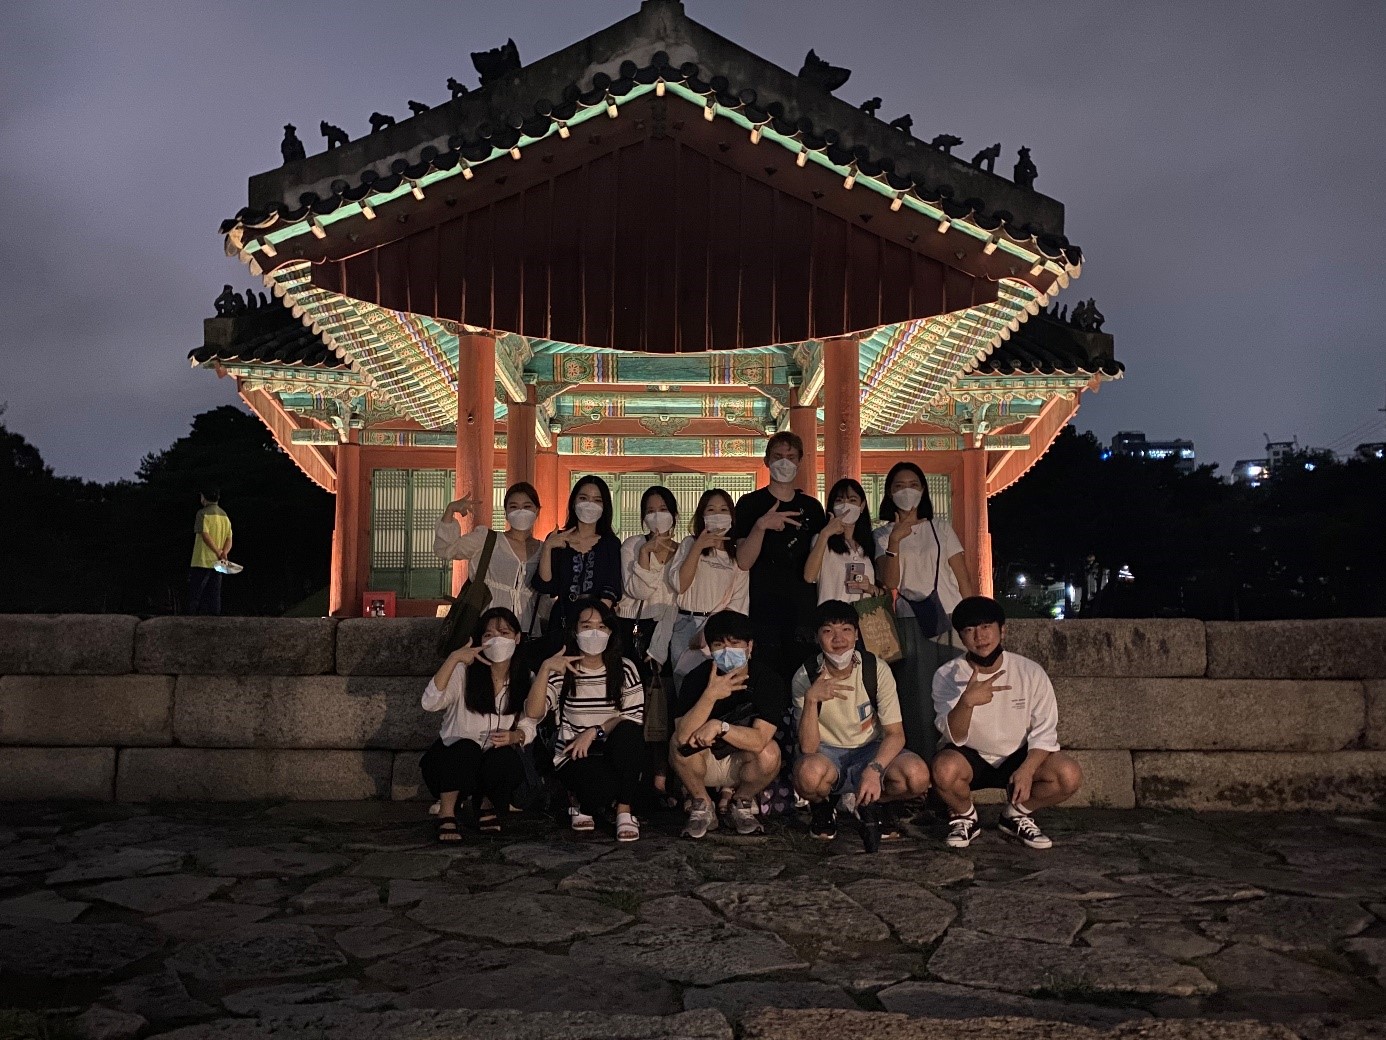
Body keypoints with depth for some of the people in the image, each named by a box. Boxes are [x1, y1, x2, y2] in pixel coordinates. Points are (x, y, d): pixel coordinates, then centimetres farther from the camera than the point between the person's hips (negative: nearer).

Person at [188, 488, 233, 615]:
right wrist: (223, 553, -8)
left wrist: (218, 553, -18)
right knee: (214, 596, 7)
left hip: (202, 562, -6)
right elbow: (229, 539, 6)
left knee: (194, 596, -1)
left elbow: (205, 535, -18)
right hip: (217, 563, 6)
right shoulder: (225, 515, 14)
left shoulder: (203, 513, -7)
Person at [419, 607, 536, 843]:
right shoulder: (465, 671, -10)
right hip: (453, 756, -2)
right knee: (466, 747, -35)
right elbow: (430, 703, -26)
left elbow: (528, 726, 1)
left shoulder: (525, 679, -2)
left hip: (496, 758, 2)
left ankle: (487, 806, 2)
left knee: (507, 760, -31)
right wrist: (453, 659, -33)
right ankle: (446, 813, -12)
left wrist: (515, 736, -23)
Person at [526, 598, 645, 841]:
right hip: (574, 758, -2)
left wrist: (594, 732, -18)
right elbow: (533, 712, -13)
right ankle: (587, 807, 5)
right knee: (604, 785, -35)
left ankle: (624, 812, -17)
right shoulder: (562, 671, 2)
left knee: (628, 731, -33)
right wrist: (545, 669, -24)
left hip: (616, 756, 2)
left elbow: (635, 717, -7)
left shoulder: (625, 669, 5)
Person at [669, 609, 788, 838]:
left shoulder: (768, 679, -19)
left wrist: (719, 726, -39)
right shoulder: (698, 677, -19)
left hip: (743, 764, 0)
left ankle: (742, 802, 2)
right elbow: (683, 735, -33)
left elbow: (759, 740, -30)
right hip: (704, 763, 0)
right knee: (679, 742, -29)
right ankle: (701, 806, -2)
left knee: (769, 753, -31)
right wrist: (711, 695, -44)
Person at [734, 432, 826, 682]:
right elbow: (743, 562, -10)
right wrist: (761, 525, -21)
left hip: (803, 610, 3)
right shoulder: (750, 504, 2)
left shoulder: (811, 507, 13)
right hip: (763, 608, -3)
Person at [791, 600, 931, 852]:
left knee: (917, 776, -30)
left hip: (870, 750, 1)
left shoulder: (876, 669, -12)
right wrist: (811, 699, -38)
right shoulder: (805, 677, -15)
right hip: (827, 753, -1)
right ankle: (823, 805, 1)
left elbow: (895, 733, -11)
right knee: (809, 773, -38)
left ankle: (863, 802, 1)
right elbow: (808, 748, -21)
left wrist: (874, 770, -30)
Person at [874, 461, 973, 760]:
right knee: (918, 699, -5)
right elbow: (889, 582, -3)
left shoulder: (941, 529, 15)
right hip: (911, 624, -1)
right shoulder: (883, 535, 11)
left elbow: (964, 578, 12)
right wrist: (894, 541, -14)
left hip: (950, 619, 1)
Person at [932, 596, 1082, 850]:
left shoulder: (1030, 672, -11)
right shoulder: (947, 676, -15)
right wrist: (967, 701, -44)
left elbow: (1045, 732, -6)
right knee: (945, 770, -35)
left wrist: (1027, 769, -24)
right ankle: (964, 817, 0)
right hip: (970, 757, -2)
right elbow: (955, 737, -24)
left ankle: (1016, 815, 5)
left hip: (1017, 757, 2)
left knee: (1070, 775, -24)